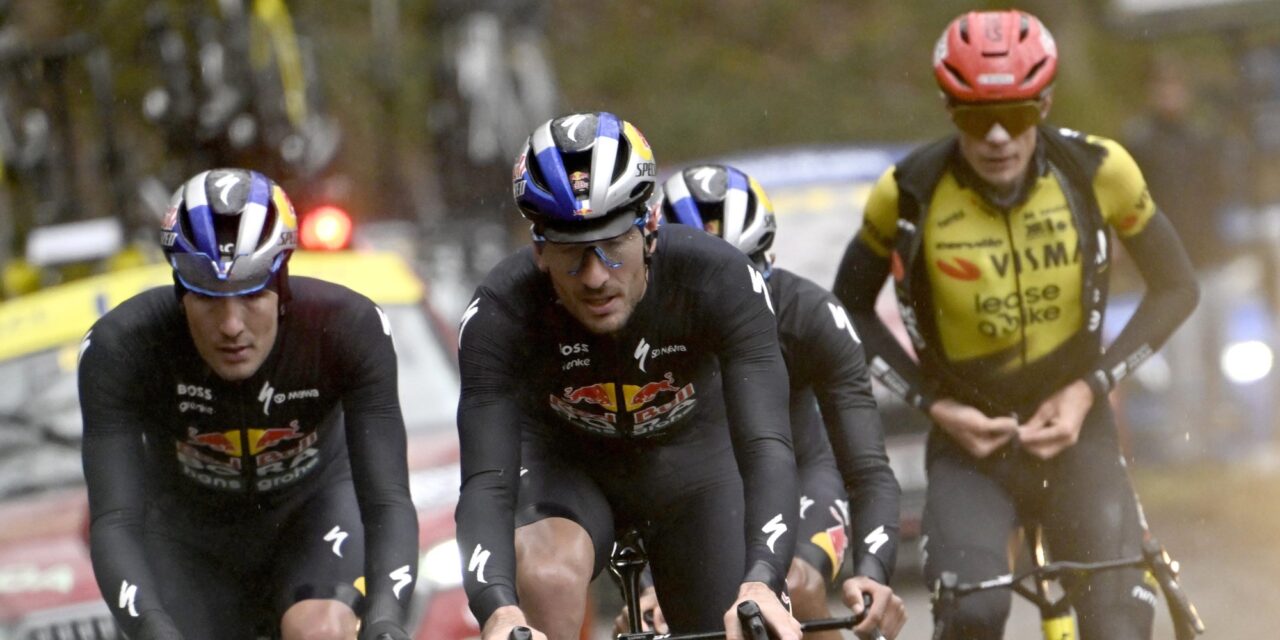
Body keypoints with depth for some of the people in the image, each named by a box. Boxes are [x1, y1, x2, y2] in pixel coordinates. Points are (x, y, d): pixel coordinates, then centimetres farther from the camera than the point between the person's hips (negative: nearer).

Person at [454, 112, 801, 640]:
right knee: (547, 580, -33)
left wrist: (760, 585, -58)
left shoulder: (720, 279, -33)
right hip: (565, 466, -1)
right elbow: (486, 482, -39)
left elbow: (766, 446, -41)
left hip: (691, 463, 2)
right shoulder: (501, 313, -32)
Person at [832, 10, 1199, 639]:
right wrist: (935, 405, -8)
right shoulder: (910, 193, -14)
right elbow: (851, 306, 3)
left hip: (1071, 428, 1)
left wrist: (1090, 387, -9)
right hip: (970, 439, -1)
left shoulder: (1095, 169, -12)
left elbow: (1175, 288, 2)